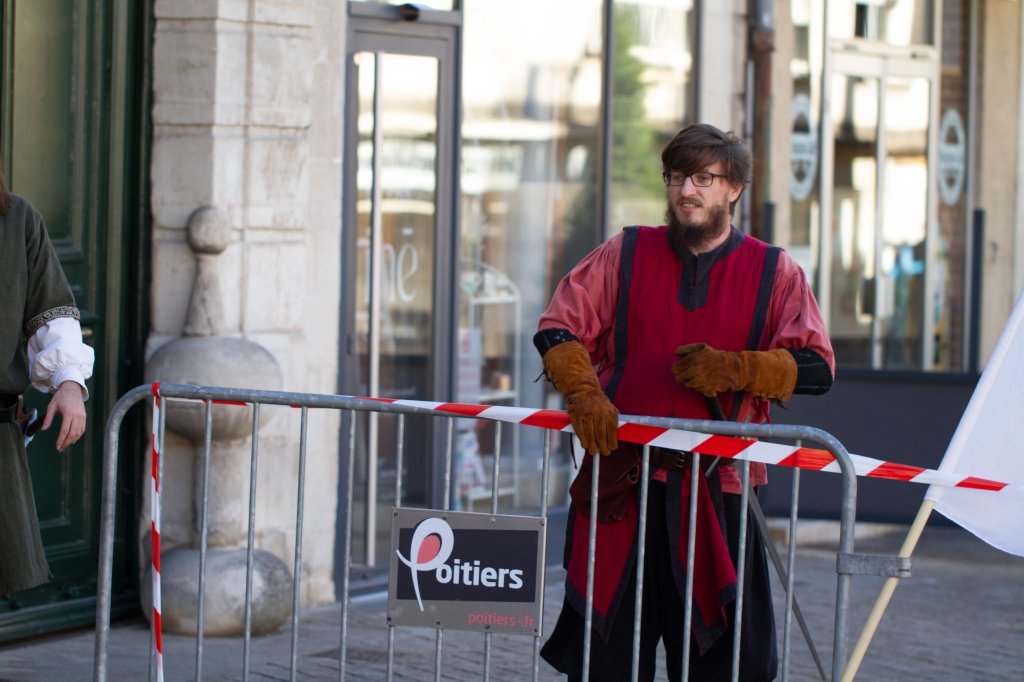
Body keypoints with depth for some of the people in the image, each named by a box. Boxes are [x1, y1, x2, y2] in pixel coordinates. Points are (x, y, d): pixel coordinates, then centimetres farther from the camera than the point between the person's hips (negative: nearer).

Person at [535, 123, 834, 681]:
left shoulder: (773, 273, 8)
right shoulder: (625, 254, 11)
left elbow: (816, 367, 0)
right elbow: (558, 329, 8)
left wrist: (733, 370, -14)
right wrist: (584, 392, -11)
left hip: (718, 493, -1)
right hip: (622, 486, 1)